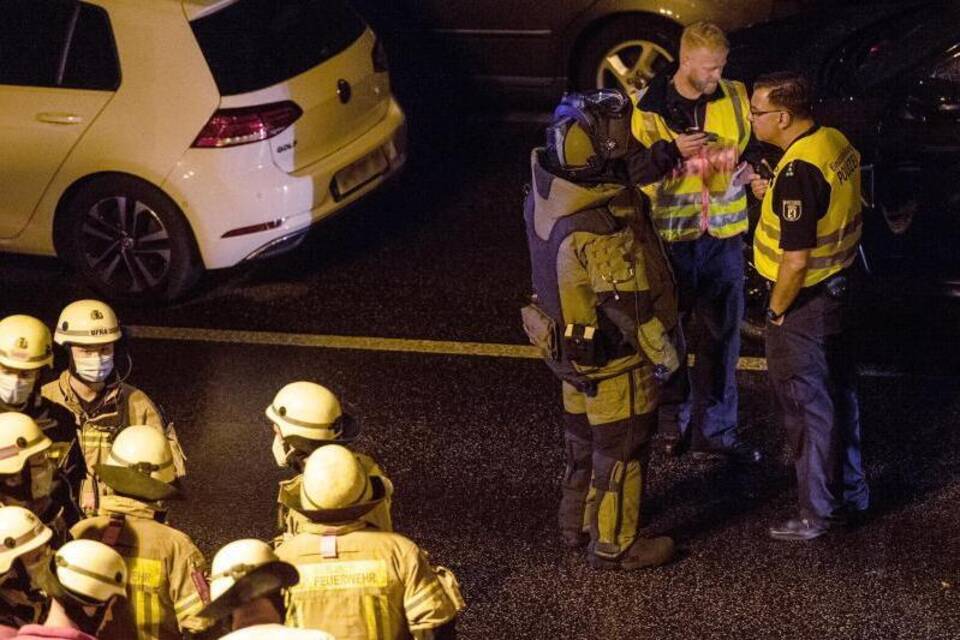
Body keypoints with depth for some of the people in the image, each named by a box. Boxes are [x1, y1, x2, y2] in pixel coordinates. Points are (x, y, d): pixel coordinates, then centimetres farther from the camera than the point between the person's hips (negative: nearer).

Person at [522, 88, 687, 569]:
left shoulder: (546, 194, -9)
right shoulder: (602, 227, -35)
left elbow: (611, 182, 12)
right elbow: (630, 302, -27)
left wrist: (656, 161, 3)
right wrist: (663, 352, -13)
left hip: (569, 343, 8)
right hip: (612, 358, -8)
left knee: (584, 438, 26)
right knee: (621, 451, 11)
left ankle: (578, 522, 43)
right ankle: (614, 545, 26)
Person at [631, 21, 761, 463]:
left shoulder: (735, 99, -2)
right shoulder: (649, 108, -11)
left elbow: (754, 148, 15)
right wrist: (672, 153, -25)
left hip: (723, 233, 2)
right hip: (670, 234, -2)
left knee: (723, 333, 9)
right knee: (669, 332, 12)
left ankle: (716, 427, 20)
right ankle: (676, 421, 29)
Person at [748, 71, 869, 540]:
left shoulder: (798, 172, -29)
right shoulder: (836, 142, -1)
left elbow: (795, 260, -27)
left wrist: (776, 310, -13)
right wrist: (774, 196, 7)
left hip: (804, 305, -9)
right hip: (839, 286, 9)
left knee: (807, 405, 5)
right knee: (838, 391, 21)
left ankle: (819, 512, 17)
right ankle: (850, 492, 35)